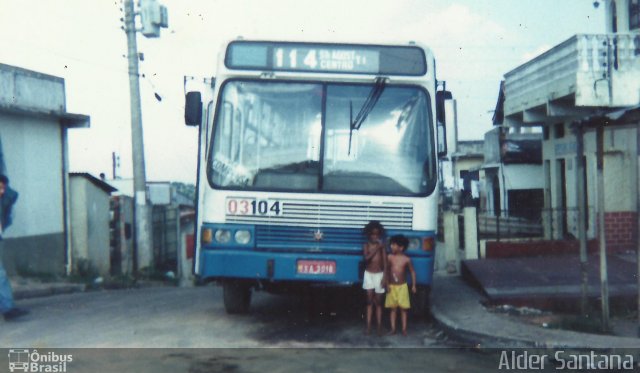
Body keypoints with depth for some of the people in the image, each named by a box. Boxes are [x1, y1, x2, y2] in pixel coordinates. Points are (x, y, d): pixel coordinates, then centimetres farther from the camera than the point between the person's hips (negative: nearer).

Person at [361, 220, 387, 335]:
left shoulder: (381, 245, -1)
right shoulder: (366, 245, -1)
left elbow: (385, 263, -2)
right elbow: (366, 258, -18)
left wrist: (384, 277, -9)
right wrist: (376, 249, -24)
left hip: (379, 275, 0)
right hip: (369, 274, 0)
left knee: (378, 302, 4)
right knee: (369, 301, 2)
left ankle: (379, 327, 6)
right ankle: (368, 326, 3)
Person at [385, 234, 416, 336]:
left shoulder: (406, 259, -7)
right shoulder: (390, 257, -4)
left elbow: (412, 272, 3)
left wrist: (413, 285, 0)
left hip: (402, 286, -1)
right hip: (391, 286, 1)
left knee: (403, 308, 4)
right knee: (393, 308, 6)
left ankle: (404, 329, 9)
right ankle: (393, 328, 10)